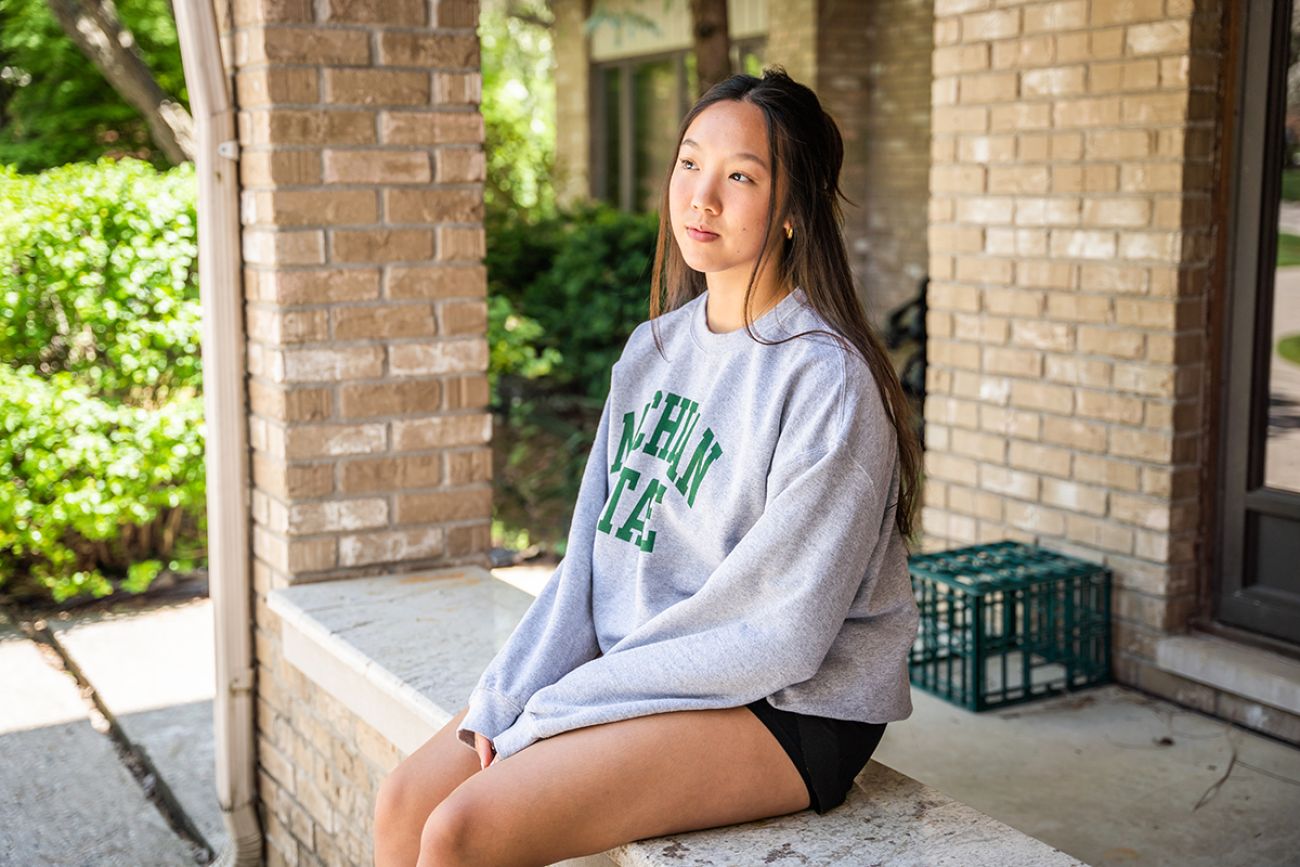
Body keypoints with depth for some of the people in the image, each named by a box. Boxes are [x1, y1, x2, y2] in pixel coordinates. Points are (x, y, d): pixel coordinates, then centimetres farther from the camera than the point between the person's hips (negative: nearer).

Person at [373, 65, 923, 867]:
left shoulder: (825, 379, -17)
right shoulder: (654, 347, 9)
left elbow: (780, 635, -19)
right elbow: (593, 554, 10)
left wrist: (557, 713, -16)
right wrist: (507, 697, -4)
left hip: (786, 711, -7)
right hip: (641, 671, 7)